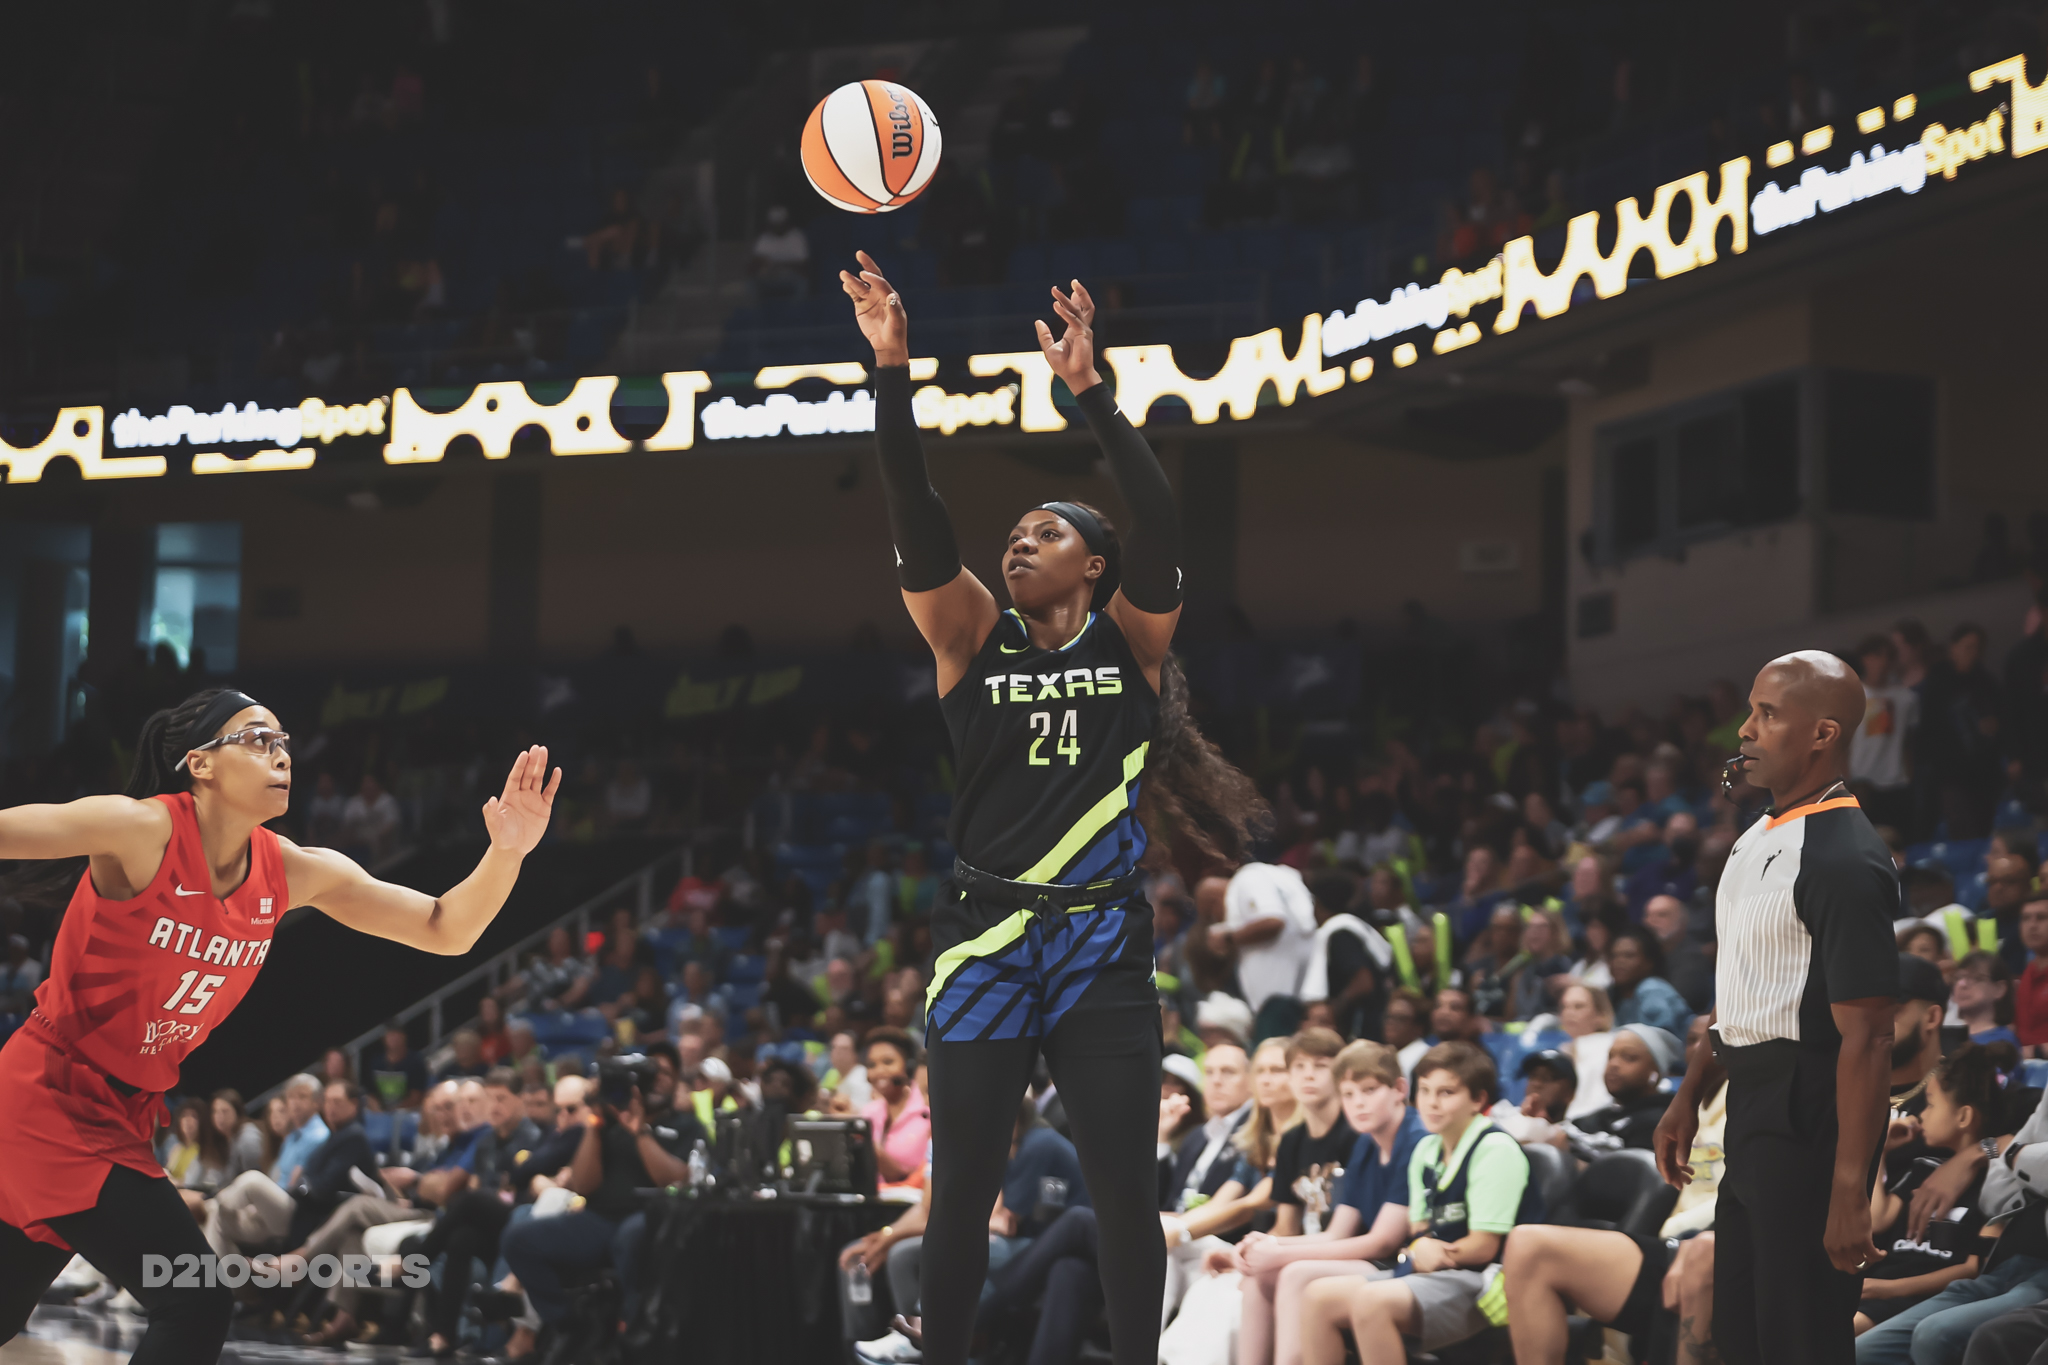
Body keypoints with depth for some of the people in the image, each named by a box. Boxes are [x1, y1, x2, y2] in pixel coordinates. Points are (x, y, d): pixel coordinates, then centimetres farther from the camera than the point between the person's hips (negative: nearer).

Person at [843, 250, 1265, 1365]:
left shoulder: (1129, 638, 5)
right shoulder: (974, 638, 7)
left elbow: (1158, 525, -11)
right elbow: (916, 525, -5)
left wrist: (1090, 391, -18)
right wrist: (893, 374, -15)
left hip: (1101, 945, -1)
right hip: (984, 939, 1)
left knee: (1124, 1191, 0)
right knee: (961, 1191, 4)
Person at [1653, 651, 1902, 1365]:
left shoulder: (1845, 861, -20)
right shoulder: (1759, 837, 11)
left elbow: (1866, 1039, -22)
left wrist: (1850, 1191, -24)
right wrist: (1689, 1096, 22)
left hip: (1808, 1119, -10)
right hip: (1751, 1110, 10)